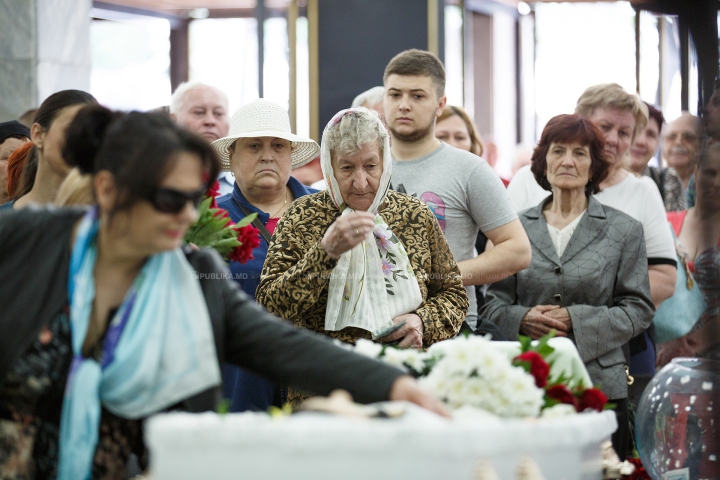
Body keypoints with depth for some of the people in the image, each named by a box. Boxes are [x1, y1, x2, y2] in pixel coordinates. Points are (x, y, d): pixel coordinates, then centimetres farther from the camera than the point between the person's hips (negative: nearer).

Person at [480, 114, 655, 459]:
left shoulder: (623, 230, 9)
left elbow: (639, 309, 4)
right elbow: (493, 305, 12)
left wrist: (576, 320, -9)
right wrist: (522, 319, -10)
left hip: (600, 387, -1)